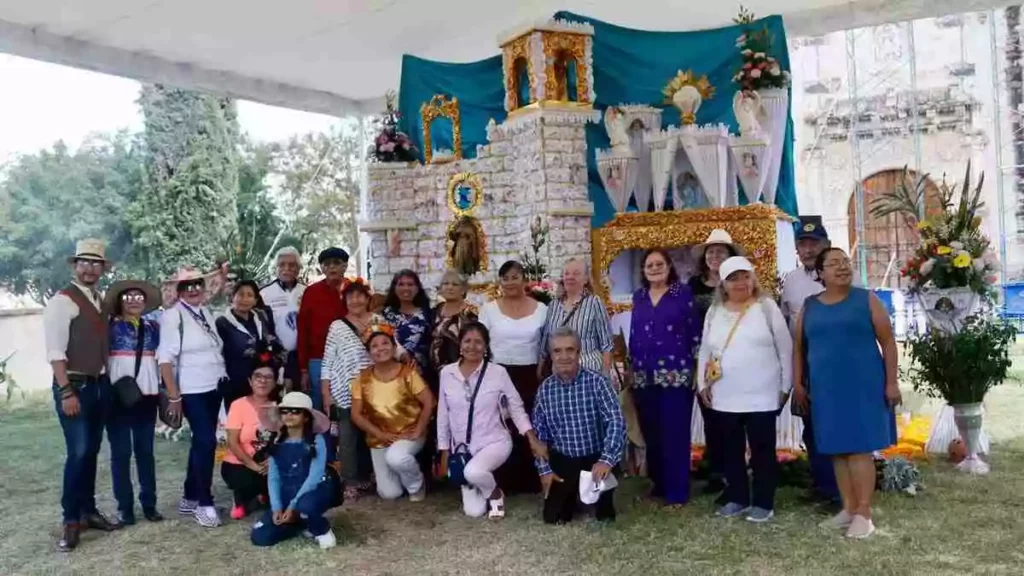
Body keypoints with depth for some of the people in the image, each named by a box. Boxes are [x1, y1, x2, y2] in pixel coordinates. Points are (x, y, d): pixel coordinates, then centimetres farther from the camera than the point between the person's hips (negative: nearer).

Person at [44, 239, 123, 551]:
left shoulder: (101, 301, 13)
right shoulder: (63, 300, -10)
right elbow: (55, 351, -15)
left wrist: (107, 380, 5)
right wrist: (66, 392, -20)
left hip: (100, 384, 7)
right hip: (74, 386, -7)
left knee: (92, 451, 13)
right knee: (78, 452, -8)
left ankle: (88, 511, 24)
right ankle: (71, 520, 4)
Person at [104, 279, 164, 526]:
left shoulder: (153, 327, 11)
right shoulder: (110, 326, 1)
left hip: (147, 395, 3)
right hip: (118, 396, -3)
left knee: (145, 451, 9)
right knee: (121, 452, 2)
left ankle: (149, 503, 16)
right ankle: (124, 506, 10)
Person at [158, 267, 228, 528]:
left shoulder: (206, 312, 9)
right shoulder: (173, 315, -10)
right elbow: (165, 358, -14)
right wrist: (174, 396, -17)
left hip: (214, 387, 7)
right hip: (192, 391, -7)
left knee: (202, 442, 13)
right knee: (206, 441, -9)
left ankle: (190, 498, 25)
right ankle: (204, 503, 3)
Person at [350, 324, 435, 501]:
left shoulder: (408, 373, -10)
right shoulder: (363, 378, -3)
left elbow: (428, 402, -11)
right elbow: (356, 415, -3)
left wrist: (417, 432, -16)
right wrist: (380, 434, -12)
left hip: (408, 434, -3)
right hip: (379, 439, 3)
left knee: (395, 457, -36)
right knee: (389, 494, -6)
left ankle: (417, 485, -3)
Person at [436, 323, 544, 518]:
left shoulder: (498, 372, -10)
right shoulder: (446, 373, -3)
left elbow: (516, 408, -1)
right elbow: (443, 415, 5)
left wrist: (533, 440, -11)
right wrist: (444, 454, 7)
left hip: (494, 441, -3)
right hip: (462, 447, 3)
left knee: (473, 472, -35)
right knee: (473, 511, 1)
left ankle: (495, 493, 0)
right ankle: (488, 490, 37)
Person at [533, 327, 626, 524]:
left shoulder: (597, 381, -14)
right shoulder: (545, 389, -3)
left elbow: (616, 421, -23)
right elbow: (539, 434, 5)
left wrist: (607, 460, -34)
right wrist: (544, 469, -2)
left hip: (596, 458, -3)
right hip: (562, 461, 3)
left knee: (605, 516, -21)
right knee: (553, 517, -1)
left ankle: (604, 504, 17)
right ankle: (573, 493, 32)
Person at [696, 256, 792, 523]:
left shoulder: (767, 307, -2)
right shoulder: (714, 312, 8)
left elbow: (785, 349, -1)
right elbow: (704, 351, 14)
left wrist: (785, 386, -1)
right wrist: (702, 384, 9)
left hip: (762, 396, -4)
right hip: (724, 397, 4)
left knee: (762, 449, 4)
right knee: (731, 450, 12)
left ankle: (763, 502, 15)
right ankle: (737, 498, 25)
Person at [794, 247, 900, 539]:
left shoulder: (867, 300, 0)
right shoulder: (809, 306, 8)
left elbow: (888, 342, -1)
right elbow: (799, 347, 12)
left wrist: (892, 382, -6)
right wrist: (798, 384, 7)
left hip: (863, 385, -3)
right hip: (826, 389, 3)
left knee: (860, 447, -3)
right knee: (838, 449, 9)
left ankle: (863, 513, 2)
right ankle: (848, 508, 19)